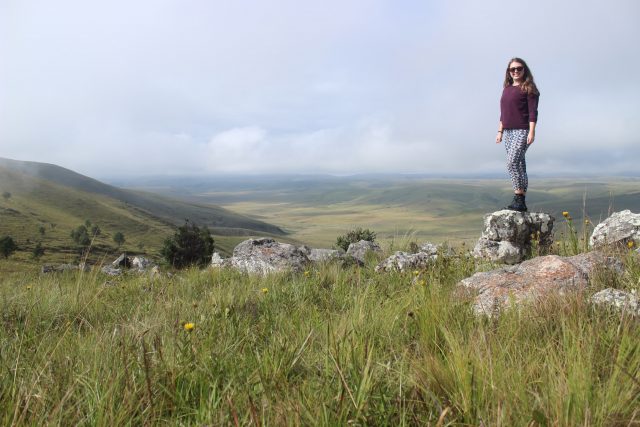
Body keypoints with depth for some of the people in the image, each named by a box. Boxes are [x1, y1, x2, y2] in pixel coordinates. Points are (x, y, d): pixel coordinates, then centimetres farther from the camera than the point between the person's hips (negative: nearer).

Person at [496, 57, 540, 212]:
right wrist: (500, 131, 18)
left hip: (522, 131, -7)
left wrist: (532, 132, -17)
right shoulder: (507, 89, 18)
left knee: (512, 162, -20)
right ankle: (521, 202, 10)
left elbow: (533, 112, -9)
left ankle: (518, 199, -18)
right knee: (518, 165, 7)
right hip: (508, 132, 7)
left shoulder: (528, 88, -1)